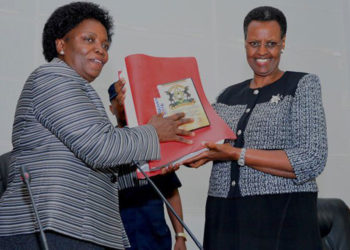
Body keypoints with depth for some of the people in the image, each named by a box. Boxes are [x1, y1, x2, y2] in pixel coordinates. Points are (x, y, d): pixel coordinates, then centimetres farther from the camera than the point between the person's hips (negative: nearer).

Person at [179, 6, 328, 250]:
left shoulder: (303, 85, -1)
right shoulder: (228, 96, 12)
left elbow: (313, 160, -13)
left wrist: (237, 154, -17)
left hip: (282, 221, -4)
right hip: (224, 221, 4)